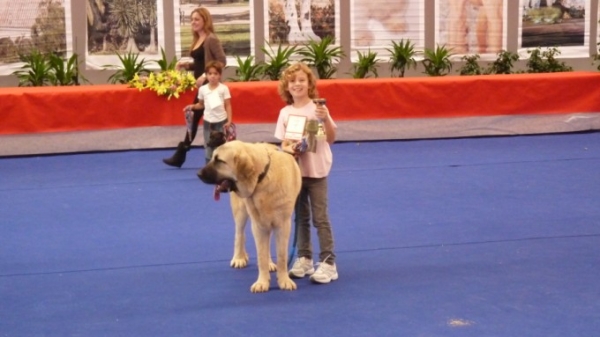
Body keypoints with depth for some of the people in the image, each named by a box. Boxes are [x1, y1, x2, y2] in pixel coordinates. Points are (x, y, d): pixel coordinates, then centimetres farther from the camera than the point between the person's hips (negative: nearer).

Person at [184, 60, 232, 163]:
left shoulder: (224, 88, -6)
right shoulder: (202, 89, 1)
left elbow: (228, 105, -4)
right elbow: (201, 104, 13)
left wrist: (229, 120, -9)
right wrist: (193, 106, -7)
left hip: (221, 121, -2)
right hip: (208, 121, 2)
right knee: (208, 146, 5)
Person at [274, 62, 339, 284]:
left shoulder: (318, 108, -7)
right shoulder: (285, 112, 3)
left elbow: (331, 139, -8)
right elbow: (283, 144, 5)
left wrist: (326, 119, -25)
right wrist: (289, 149, -17)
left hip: (316, 170, -4)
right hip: (295, 170, 4)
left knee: (320, 217, -5)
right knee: (301, 217, 12)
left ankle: (328, 263, -4)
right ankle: (304, 259, 22)